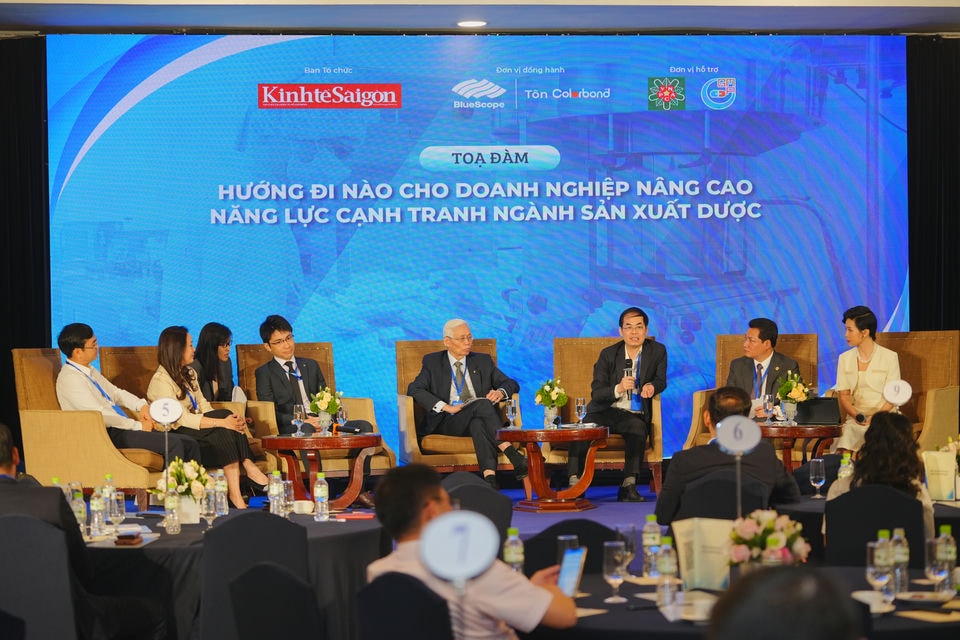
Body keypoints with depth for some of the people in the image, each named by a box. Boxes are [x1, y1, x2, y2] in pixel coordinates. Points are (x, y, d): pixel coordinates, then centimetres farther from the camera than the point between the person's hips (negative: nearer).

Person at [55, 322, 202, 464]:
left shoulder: (90, 371, 15)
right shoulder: (70, 378, -14)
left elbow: (115, 392, 23)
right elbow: (99, 414, -19)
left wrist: (141, 405, 3)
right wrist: (138, 426, -14)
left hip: (120, 427, 9)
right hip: (107, 434, -9)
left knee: (190, 444, -3)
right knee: (172, 443, -24)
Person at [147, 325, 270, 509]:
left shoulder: (189, 374, 18)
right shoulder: (161, 380, -11)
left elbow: (204, 407, 10)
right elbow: (182, 419, -21)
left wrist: (232, 419, -11)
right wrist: (222, 422, -27)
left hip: (198, 431, 8)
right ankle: (249, 468, -29)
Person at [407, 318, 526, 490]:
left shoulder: (483, 361, 20)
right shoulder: (432, 362, 12)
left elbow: (512, 384, 19)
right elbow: (414, 389, -3)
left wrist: (500, 392, -8)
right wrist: (446, 407, -15)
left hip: (477, 420, 2)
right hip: (447, 422, -2)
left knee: (478, 425, -38)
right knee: (481, 404, -34)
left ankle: (490, 479, -56)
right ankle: (513, 456, -44)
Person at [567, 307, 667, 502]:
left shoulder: (658, 351, 3)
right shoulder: (608, 354, 2)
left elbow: (661, 380, 13)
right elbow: (596, 393, -4)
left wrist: (652, 386, -13)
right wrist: (618, 389, -26)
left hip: (634, 415, 0)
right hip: (605, 411, 0)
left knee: (638, 427, -35)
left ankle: (629, 485, -34)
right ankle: (574, 483, -32)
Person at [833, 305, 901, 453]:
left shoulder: (889, 357, 2)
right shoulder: (845, 359, 12)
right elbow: (843, 396, 8)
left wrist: (874, 417, -17)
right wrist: (858, 416, -12)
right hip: (855, 419, 2)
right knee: (841, 453, -26)